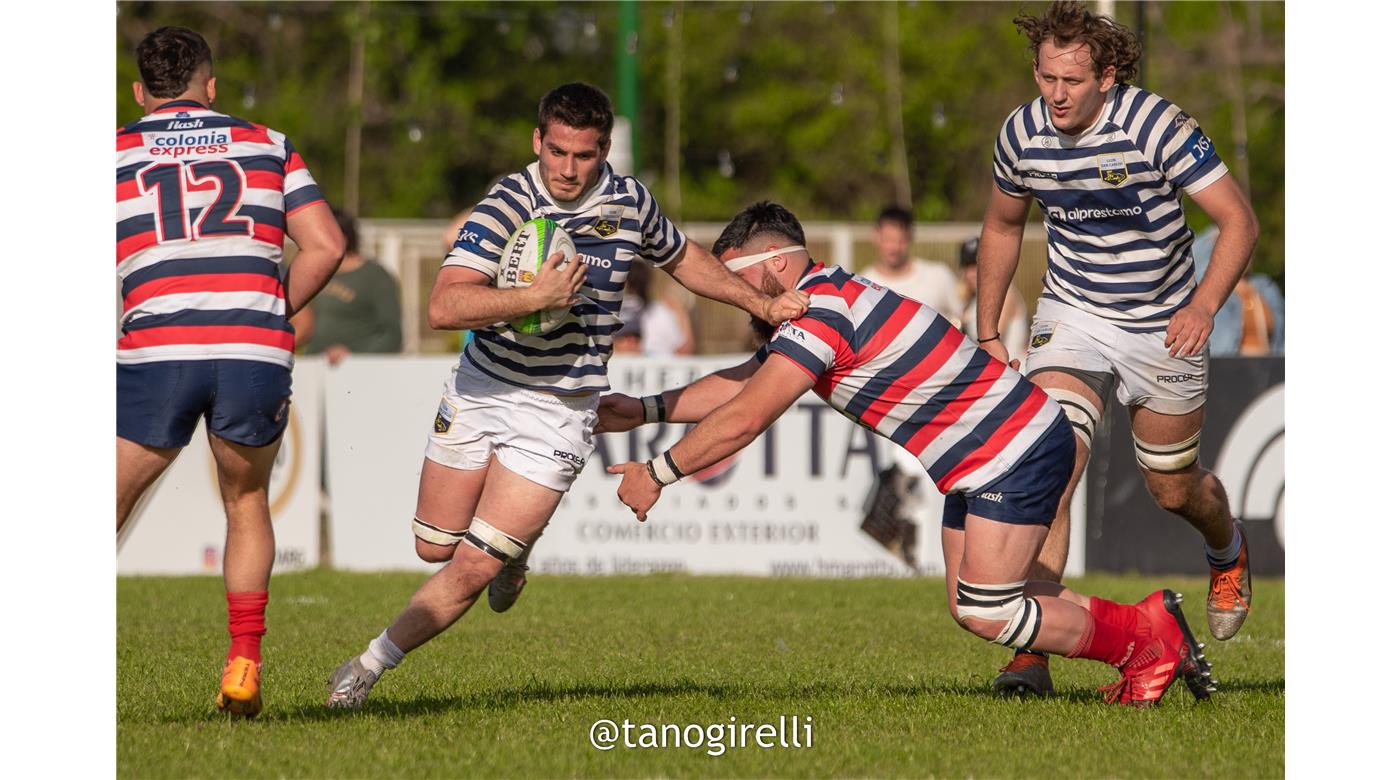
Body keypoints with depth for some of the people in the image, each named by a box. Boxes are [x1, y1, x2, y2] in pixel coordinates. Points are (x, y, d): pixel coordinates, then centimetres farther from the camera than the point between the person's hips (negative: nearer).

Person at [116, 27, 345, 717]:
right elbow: (325, 245, 9)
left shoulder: (115, 152, 13)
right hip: (257, 352, 2)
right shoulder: (268, 146, 18)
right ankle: (244, 667, 16)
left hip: (156, 352, -2)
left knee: (105, 513, 12)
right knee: (247, 505, 24)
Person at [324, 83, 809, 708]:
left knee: (474, 567, -9)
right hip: (479, 391, 0)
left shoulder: (629, 203, -4)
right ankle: (514, 543, 46)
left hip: (557, 414, 0)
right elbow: (444, 307, -29)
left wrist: (762, 305, 19)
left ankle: (370, 666, 6)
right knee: (435, 546, 15)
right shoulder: (506, 205, -17)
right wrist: (536, 297, -35)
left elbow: (682, 258, 20)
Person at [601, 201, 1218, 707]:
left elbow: (745, 419, -25)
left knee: (986, 616, -10)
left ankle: (1148, 639, 6)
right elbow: (739, 384, 22)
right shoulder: (819, 305, 11)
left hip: (1018, 451, -10)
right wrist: (644, 410, 14)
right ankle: (1149, 626, 17)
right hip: (983, 460, 10)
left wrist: (658, 474, -17)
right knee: (970, 606, 10)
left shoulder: (823, 311, -22)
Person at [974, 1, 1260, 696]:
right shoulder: (1021, 135, -9)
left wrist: (1203, 306, -33)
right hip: (1072, 317, 2)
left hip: (1164, 325, -2)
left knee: (1174, 490, 12)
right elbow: (1002, 227, 12)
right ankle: (1032, 650, -24)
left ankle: (1227, 554, 51)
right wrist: (987, 332, 10)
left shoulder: (1156, 124, -22)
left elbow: (1239, 221, -20)